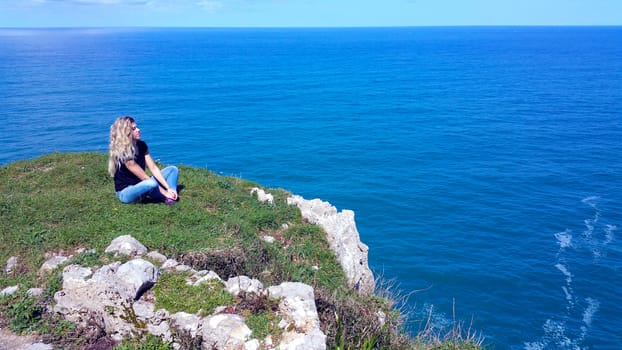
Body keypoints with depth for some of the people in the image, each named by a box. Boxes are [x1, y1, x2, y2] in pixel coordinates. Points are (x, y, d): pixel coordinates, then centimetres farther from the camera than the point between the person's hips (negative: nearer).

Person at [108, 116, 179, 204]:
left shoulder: (141, 145, -1)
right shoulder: (123, 154, -24)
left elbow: (153, 168, -4)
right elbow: (144, 177, -23)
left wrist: (168, 188, -13)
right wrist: (164, 192, -21)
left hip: (141, 185, 8)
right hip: (125, 192, -8)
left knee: (173, 169, 2)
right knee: (151, 183, -38)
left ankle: (171, 195, -22)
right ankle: (166, 197, -7)